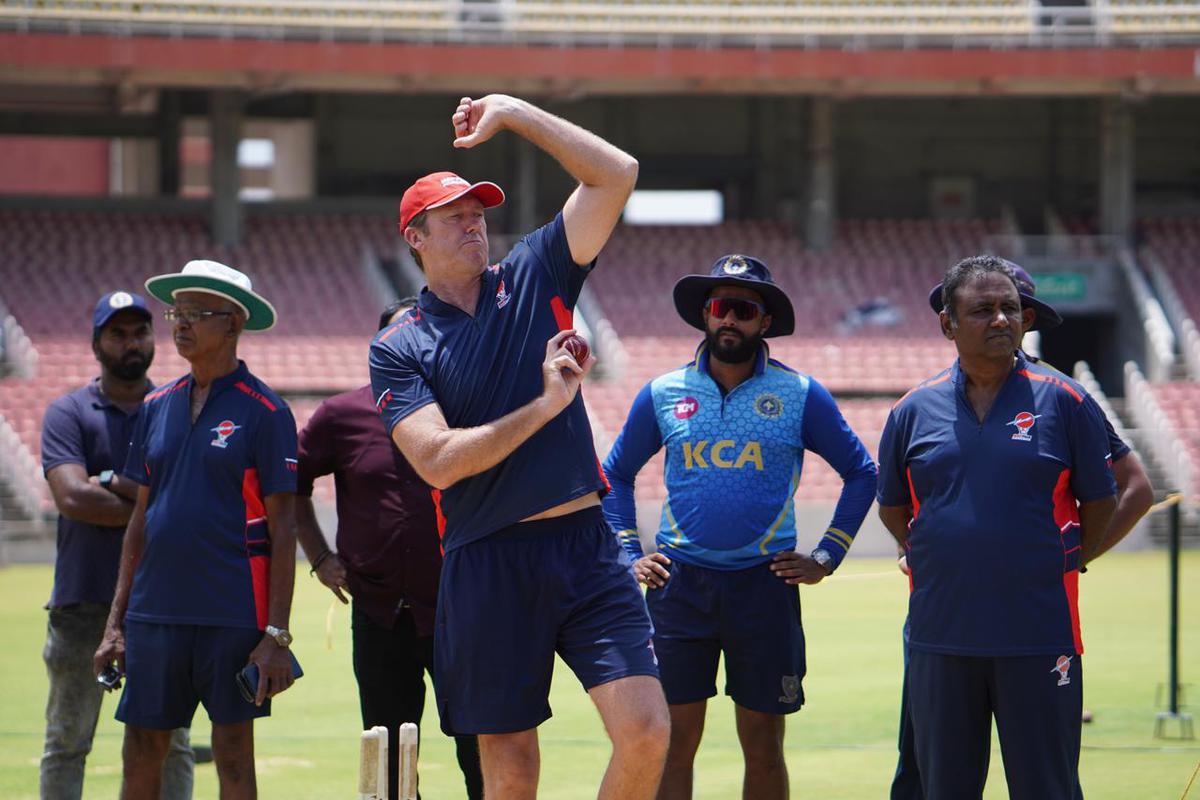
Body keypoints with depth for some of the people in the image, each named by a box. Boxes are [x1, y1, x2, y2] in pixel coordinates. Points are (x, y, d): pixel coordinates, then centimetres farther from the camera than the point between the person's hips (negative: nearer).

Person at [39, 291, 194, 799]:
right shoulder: (68, 413, 4)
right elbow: (72, 498, -12)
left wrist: (114, 483, -8)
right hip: (84, 604, -2)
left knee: (170, 743, 4)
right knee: (67, 742, 2)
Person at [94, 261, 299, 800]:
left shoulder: (263, 412, -4)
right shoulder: (157, 408, 12)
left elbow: (282, 528, -6)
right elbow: (141, 519, 16)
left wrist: (276, 634, -11)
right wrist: (116, 622, 11)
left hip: (233, 614, -5)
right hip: (156, 610, 5)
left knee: (233, 754, 1)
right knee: (141, 754, 6)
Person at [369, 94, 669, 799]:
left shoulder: (534, 278, 11)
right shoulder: (398, 347, 3)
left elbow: (617, 173, 3)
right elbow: (439, 461, -11)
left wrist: (513, 113, 2)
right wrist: (545, 405, -12)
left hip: (587, 550, 2)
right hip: (490, 565, -2)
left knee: (647, 731, -13)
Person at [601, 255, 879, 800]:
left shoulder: (800, 396, 2)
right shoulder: (662, 395, 6)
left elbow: (860, 472, 12)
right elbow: (616, 473, 19)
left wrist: (826, 559, 6)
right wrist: (629, 555, 10)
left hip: (764, 585, -1)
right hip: (679, 585, 1)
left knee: (763, 745, 3)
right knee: (673, 741, -2)